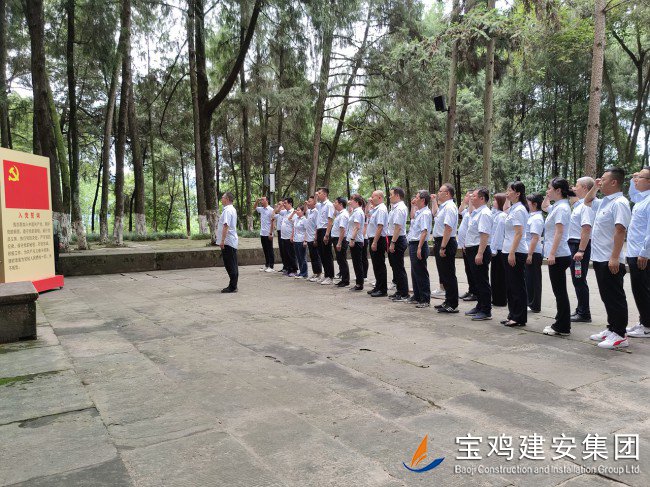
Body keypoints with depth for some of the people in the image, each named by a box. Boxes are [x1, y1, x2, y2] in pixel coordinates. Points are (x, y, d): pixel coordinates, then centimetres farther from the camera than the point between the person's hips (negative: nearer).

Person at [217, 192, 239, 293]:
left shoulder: (227, 210, -15)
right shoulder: (232, 209, 18)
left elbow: (226, 226, -23)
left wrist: (222, 240, -25)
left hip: (228, 242, -10)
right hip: (232, 242, 10)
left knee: (230, 265, -6)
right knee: (232, 265, 13)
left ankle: (232, 287, -2)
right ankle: (233, 286, 20)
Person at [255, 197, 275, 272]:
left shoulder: (271, 210, -11)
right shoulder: (261, 209, 9)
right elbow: (255, 207, 29)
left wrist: (271, 233, -16)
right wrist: (257, 201, 10)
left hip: (268, 234, -7)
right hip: (262, 233, 7)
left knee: (270, 250, 0)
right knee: (265, 250, 13)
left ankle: (271, 267, 5)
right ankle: (266, 265, 21)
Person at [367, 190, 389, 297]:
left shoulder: (381, 209, -16)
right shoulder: (375, 209, 15)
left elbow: (380, 227, -23)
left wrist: (375, 242, -25)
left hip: (378, 240, -10)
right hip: (373, 240, 10)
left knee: (380, 266, -4)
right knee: (376, 265, 16)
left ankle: (383, 290, 2)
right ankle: (378, 287, 25)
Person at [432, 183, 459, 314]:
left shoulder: (449, 207, -16)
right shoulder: (443, 207, 14)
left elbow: (448, 229, -23)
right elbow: (435, 213, 38)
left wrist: (443, 247, -26)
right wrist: (435, 201, 27)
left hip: (446, 243, -10)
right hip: (439, 242, 10)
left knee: (448, 275, -4)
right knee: (444, 274, 17)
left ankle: (452, 305, 2)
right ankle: (448, 301, 28)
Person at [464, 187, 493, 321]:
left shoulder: (484, 213, -16)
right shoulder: (476, 212, 16)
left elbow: (484, 235, -23)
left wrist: (480, 254, -27)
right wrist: (467, 245, 21)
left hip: (479, 250, -10)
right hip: (472, 250, 10)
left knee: (482, 281, -4)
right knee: (477, 280, 18)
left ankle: (486, 311, 3)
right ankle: (479, 307, 29)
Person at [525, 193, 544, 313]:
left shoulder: (536, 219, -15)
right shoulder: (531, 216, 13)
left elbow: (535, 238, -21)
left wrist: (530, 254, -22)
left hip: (534, 253, -9)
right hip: (529, 252, 9)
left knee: (533, 279, -1)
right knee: (529, 278, 14)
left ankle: (534, 306, 7)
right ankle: (530, 302, 23)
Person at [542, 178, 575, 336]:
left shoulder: (561, 208, -13)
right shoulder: (557, 206, 16)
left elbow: (559, 232, -20)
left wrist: (552, 253, -23)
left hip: (558, 256, -10)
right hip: (557, 256, 10)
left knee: (560, 292, -3)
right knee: (559, 291, 14)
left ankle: (562, 327, 5)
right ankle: (561, 324, 21)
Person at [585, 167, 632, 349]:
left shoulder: (619, 203, -15)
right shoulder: (605, 202, 14)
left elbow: (620, 231, -22)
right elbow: (587, 201, 35)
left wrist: (614, 258, -27)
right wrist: (594, 187, 19)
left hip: (610, 260, -9)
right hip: (600, 259, 9)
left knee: (615, 298, -2)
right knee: (607, 297, 15)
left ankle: (620, 336, 5)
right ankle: (611, 330, 25)